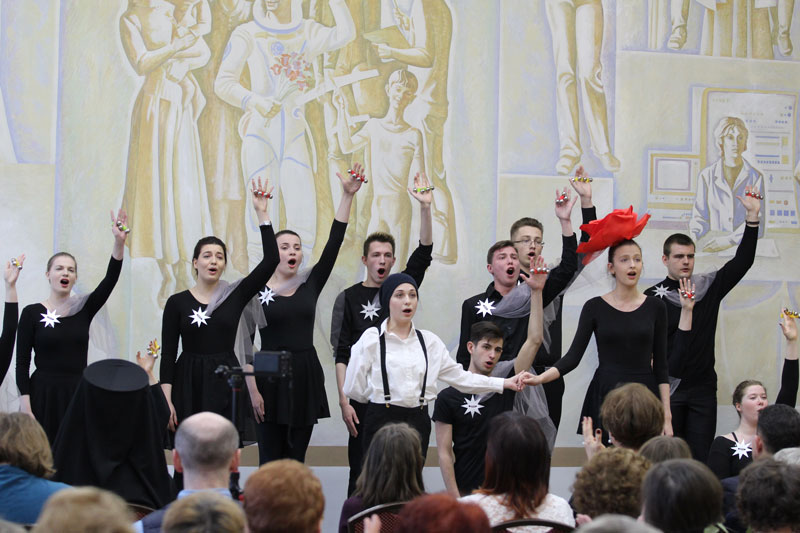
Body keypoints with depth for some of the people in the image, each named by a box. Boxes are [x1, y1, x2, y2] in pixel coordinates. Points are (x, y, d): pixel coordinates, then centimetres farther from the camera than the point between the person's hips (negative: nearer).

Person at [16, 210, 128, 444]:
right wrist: (25, 407, -11)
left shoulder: (84, 308, 7)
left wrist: (119, 242, -24)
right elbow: (22, 363, -2)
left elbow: (110, 280, -9)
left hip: (78, 394, 3)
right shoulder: (32, 313, 0)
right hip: (44, 394, -2)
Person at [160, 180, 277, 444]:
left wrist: (262, 214, -7)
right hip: (188, 385, 0)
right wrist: (166, 400, -6)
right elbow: (168, 354, 2)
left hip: (225, 385, 0)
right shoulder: (177, 302, 4)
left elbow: (270, 261, -5)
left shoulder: (235, 295, 5)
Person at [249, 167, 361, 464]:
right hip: (270, 379, -3)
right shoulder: (257, 291, -2)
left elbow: (333, 244, -3)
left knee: (296, 461, 8)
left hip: (306, 378, 3)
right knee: (271, 461, 1)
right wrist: (252, 390, -12)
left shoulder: (310, 285, 7)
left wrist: (348, 196, -10)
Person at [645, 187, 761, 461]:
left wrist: (753, 216, -8)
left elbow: (741, 262, 0)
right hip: (668, 387, -3)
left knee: (700, 457, 2)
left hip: (703, 387, 3)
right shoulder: (653, 297, 0)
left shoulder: (709, 287, 8)